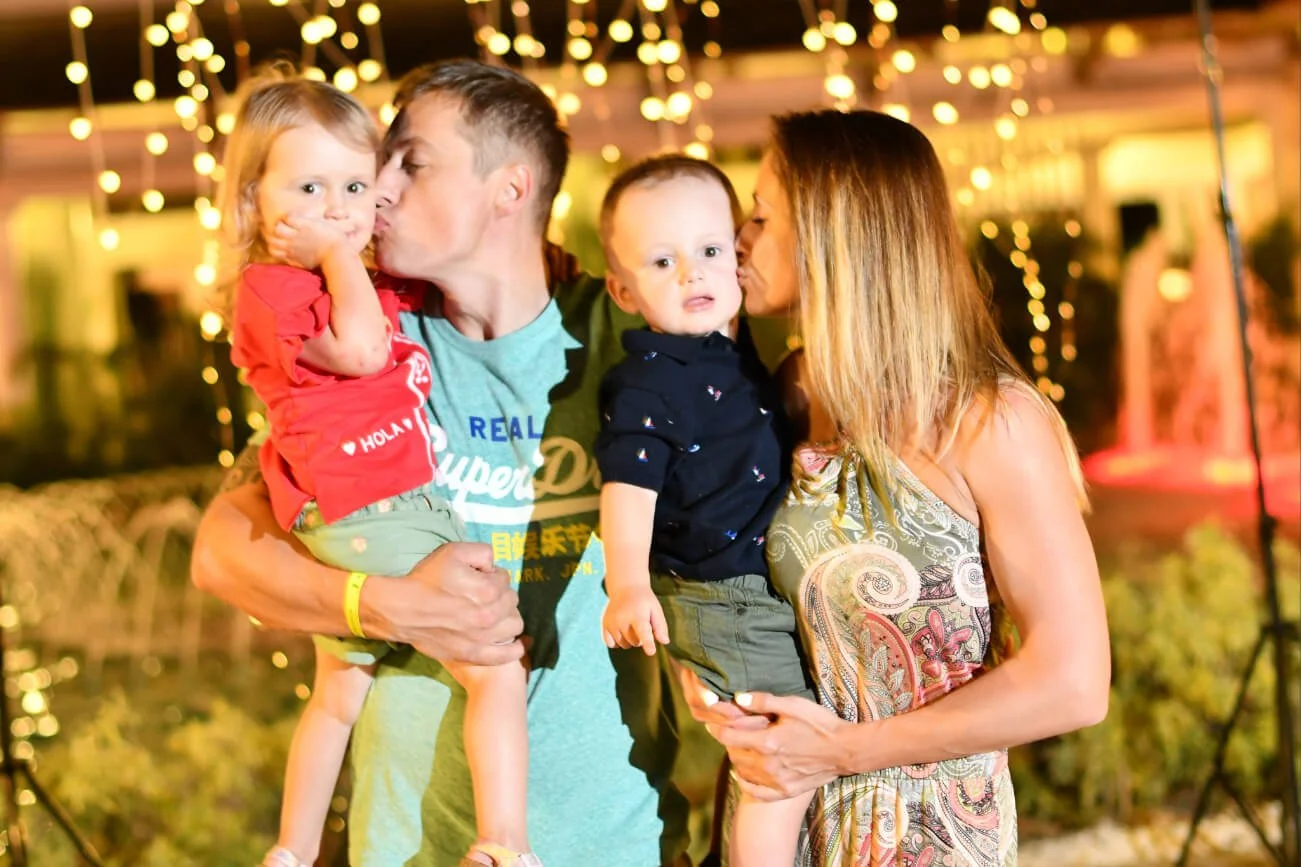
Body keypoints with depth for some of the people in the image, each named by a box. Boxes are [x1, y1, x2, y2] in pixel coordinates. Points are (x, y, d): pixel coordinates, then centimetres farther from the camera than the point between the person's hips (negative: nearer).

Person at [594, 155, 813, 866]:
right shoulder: (646, 384, -19)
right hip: (723, 606, -8)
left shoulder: (735, 353, 7)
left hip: (766, 590, 8)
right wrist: (628, 586, -42)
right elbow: (628, 487, -30)